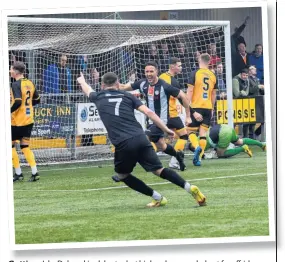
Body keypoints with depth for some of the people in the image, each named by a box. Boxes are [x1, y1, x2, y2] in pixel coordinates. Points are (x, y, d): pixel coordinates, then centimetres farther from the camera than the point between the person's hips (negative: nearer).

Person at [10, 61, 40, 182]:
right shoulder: (30, 83, 7)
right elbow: (37, 100, 14)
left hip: (17, 122, -7)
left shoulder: (16, 85, -16)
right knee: (25, 146, 12)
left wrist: (9, 112, -15)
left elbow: (17, 102, -26)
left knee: (10, 145, 7)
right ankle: (34, 173, 1)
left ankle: (18, 173, 7)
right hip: (28, 120, 7)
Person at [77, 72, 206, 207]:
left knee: (122, 175, 20)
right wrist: (166, 129, 7)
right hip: (140, 139, 2)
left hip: (123, 145, -2)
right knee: (159, 170, 7)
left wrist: (82, 81, 65)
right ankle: (189, 187, -12)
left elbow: (87, 90, 43)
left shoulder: (99, 98, 17)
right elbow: (149, 112, 5)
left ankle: (158, 198, 14)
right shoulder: (127, 96, 17)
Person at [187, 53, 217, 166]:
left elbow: (190, 91, -10)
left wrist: (188, 107, -7)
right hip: (208, 107, 3)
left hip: (196, 106, -3)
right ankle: (199, 158, -1)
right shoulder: (212, 75, 7)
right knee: (203, 133, 5)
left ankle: (197, 147, -22)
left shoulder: (195, 73, -6)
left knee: (191, 131, 7)